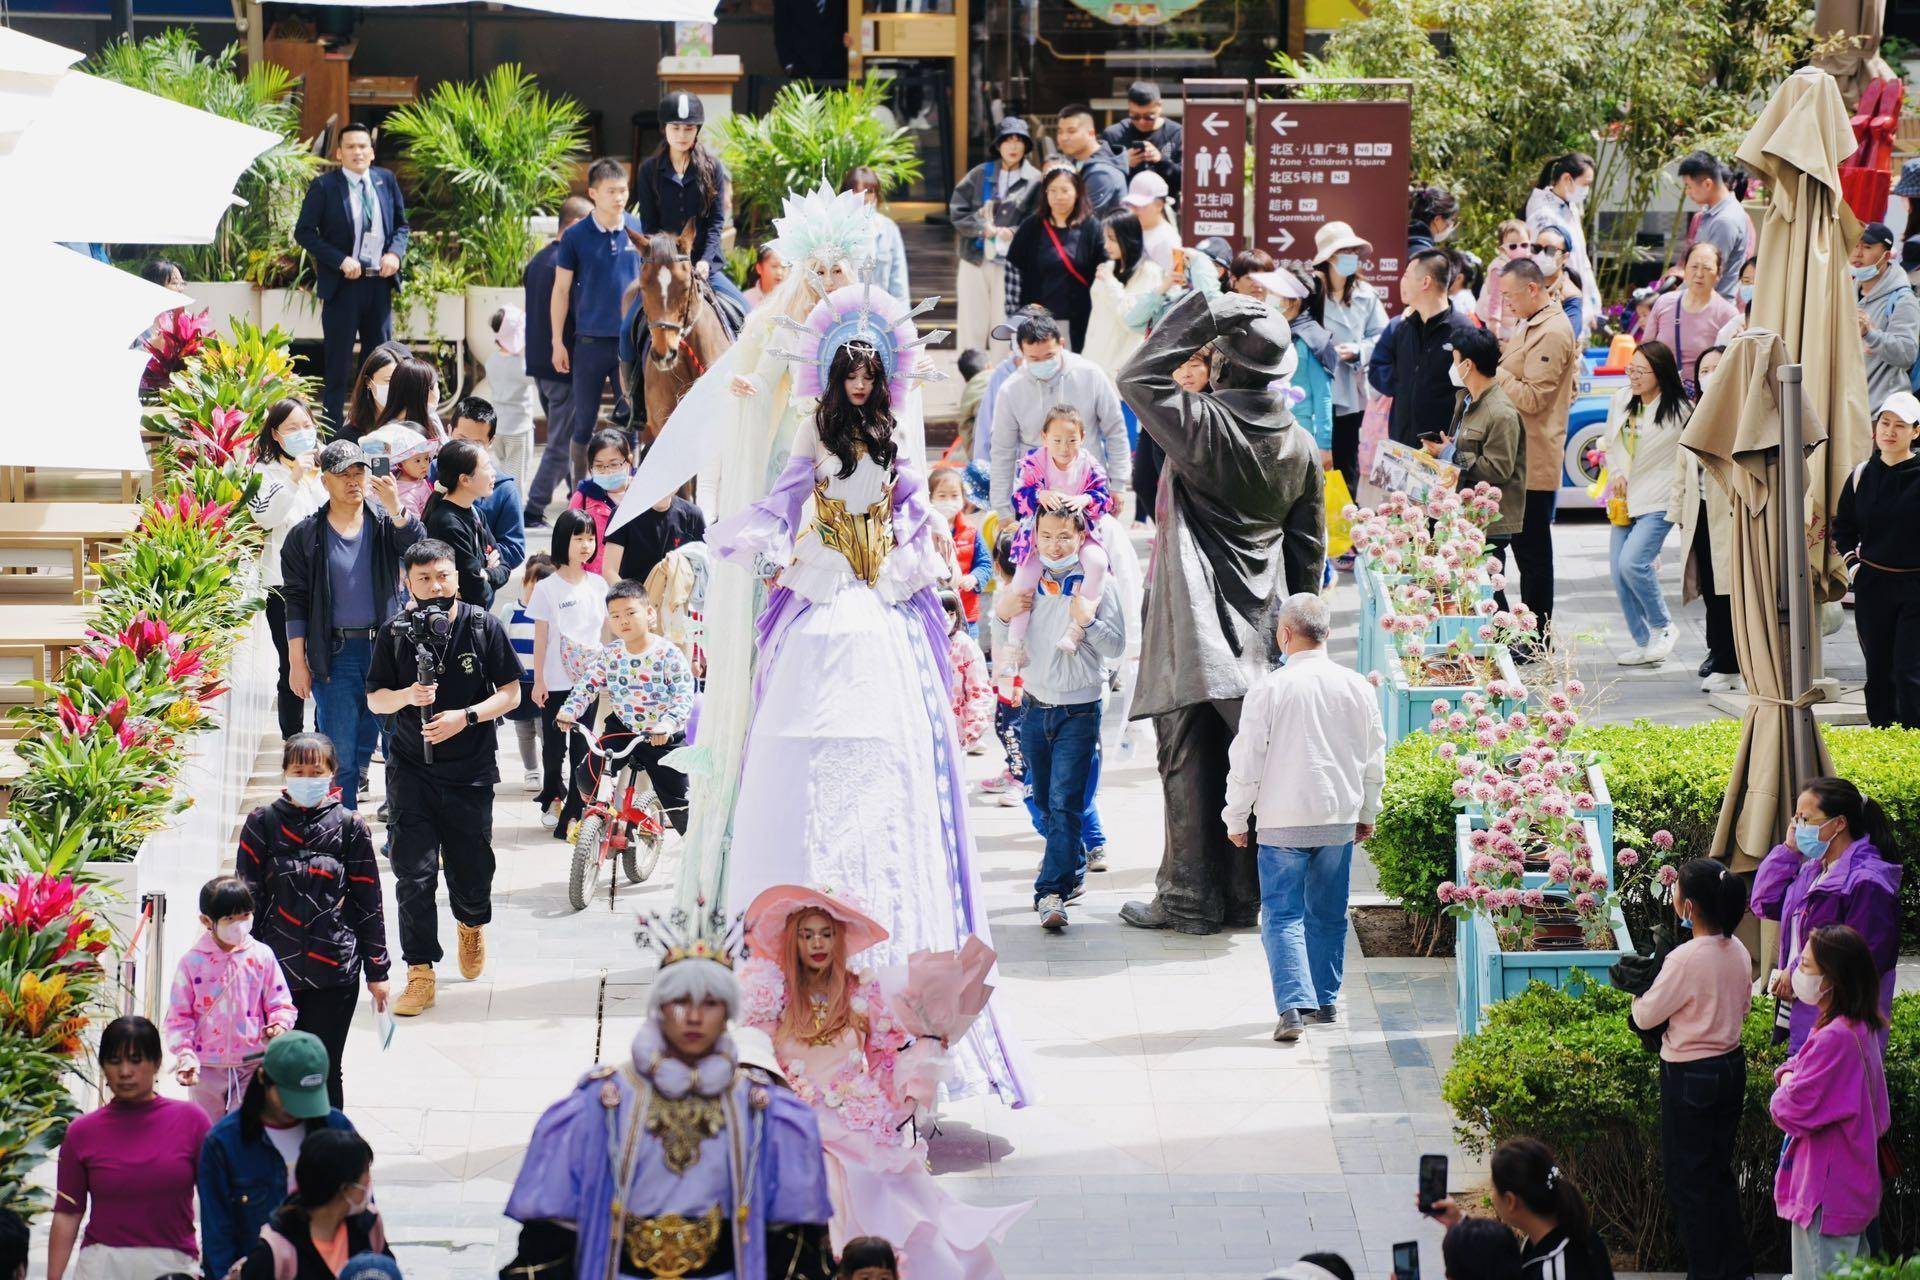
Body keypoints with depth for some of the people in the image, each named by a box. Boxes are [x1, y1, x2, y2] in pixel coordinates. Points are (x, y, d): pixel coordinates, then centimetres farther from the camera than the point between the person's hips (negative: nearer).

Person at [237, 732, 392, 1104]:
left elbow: (368, 902, 5)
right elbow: (246, 899, 5)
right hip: (274, 970, 1)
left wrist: (377, 971, 6)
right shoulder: (263, 823, 2)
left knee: (325, 1072, 5)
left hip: (334, 972, -1)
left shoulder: (349, 826, 1)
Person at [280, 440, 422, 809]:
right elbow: (296, 601, 5)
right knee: (340, 757, 0)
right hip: (335, 655, -1)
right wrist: (297, 662, 0)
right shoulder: (305, 537, 5)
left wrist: (395, 508, -29)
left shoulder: (386, 523, 6)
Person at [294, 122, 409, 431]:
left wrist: (395, 253, -6)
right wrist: (341, 260, -17)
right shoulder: (324, 186, -5)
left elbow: (401, 224, 15)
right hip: (343, 284, -4)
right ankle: (333, 434, 5)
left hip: (379, 282, 4)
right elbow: (303, 231, -7)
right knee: (338, 364, 0)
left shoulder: (386, 180, 7)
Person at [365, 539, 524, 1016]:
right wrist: (408, 696, -18)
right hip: (412, 769, 0)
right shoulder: (396, 633, -2)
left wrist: (466, 716, -16)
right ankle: (420, 975, -2)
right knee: (414, 872, -8)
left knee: (471, 871, 7)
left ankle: (472, 923, 43)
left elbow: (510, 692, -1)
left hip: (470, 771, 0)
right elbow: (374, 699, 4)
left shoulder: (483, 627, -4)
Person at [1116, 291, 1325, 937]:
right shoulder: (1301, 446, 3)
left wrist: (1203, 312, -6)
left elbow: (1137, 376, -5)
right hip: (1262, 634, 5)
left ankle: (1191, 900, 4)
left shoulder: (1202, 426, -16)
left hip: (1195, 626, -5)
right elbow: (1309, 548, 9)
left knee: (1190, 764, 1)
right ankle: (1246, 896, 15)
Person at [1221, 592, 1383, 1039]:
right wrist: (1367, 812, 24)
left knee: (1282, 914, -2)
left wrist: (1237, 818, 4)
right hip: (1340, 818, 4)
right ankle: (1325, 999, 24)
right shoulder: (1357, 687, 1)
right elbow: (1375, 756, 11)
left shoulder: (1268, 689, -12)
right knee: (1328, 913, 17)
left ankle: (1293, 1004, -16)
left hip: (1283, 821, -4)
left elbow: (1246, 761, -8)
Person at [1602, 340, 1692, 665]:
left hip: (1659, 502, -7)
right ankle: (1644, 644, 12)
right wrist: (1615, 474, 5)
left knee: (1633, 562, -21)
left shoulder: (1681, 410, -9)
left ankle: (1662, 627, 1)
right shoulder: (1621, 400, 8)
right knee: (1618, 573, 1)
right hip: (1625, 500, 7)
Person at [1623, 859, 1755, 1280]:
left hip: (1689, 1078, -8)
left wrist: (1639, 988, 4)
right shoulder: (1738, 952, -1)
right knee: (1720, 1172, 19)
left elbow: (1645, 1018, -14)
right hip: (1732, 1068, 8)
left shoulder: (1684, 960, -24)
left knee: (1687, 1181, 5)